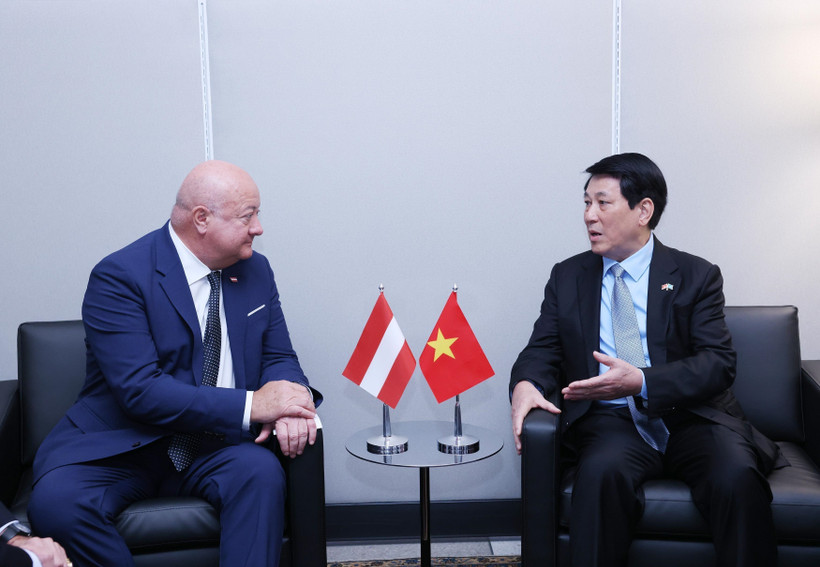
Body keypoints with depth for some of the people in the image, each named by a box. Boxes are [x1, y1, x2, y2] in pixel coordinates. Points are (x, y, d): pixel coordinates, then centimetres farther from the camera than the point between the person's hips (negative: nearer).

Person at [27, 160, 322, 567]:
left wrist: (288, 401, -16)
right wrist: (251, 405, -26)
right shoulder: (119, 277, -14)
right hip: (121, 443, -3)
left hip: (214, 444, 3)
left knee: (261, 471, -29)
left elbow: (278, 358, 10)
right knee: (55, 502, -30)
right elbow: (139, 390, -22)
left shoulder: (255, 270, 6)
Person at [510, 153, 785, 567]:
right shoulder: (568, 277, 15)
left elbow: (718, 363, -3)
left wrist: (641, 381, -19)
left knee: (737, 477, -31)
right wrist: (525, 385, -14)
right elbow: (542, 350, 11)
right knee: (601, 471, -34)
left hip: (690, 417, 0)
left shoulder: (696, 276, 8)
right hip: (611, 421, 1)